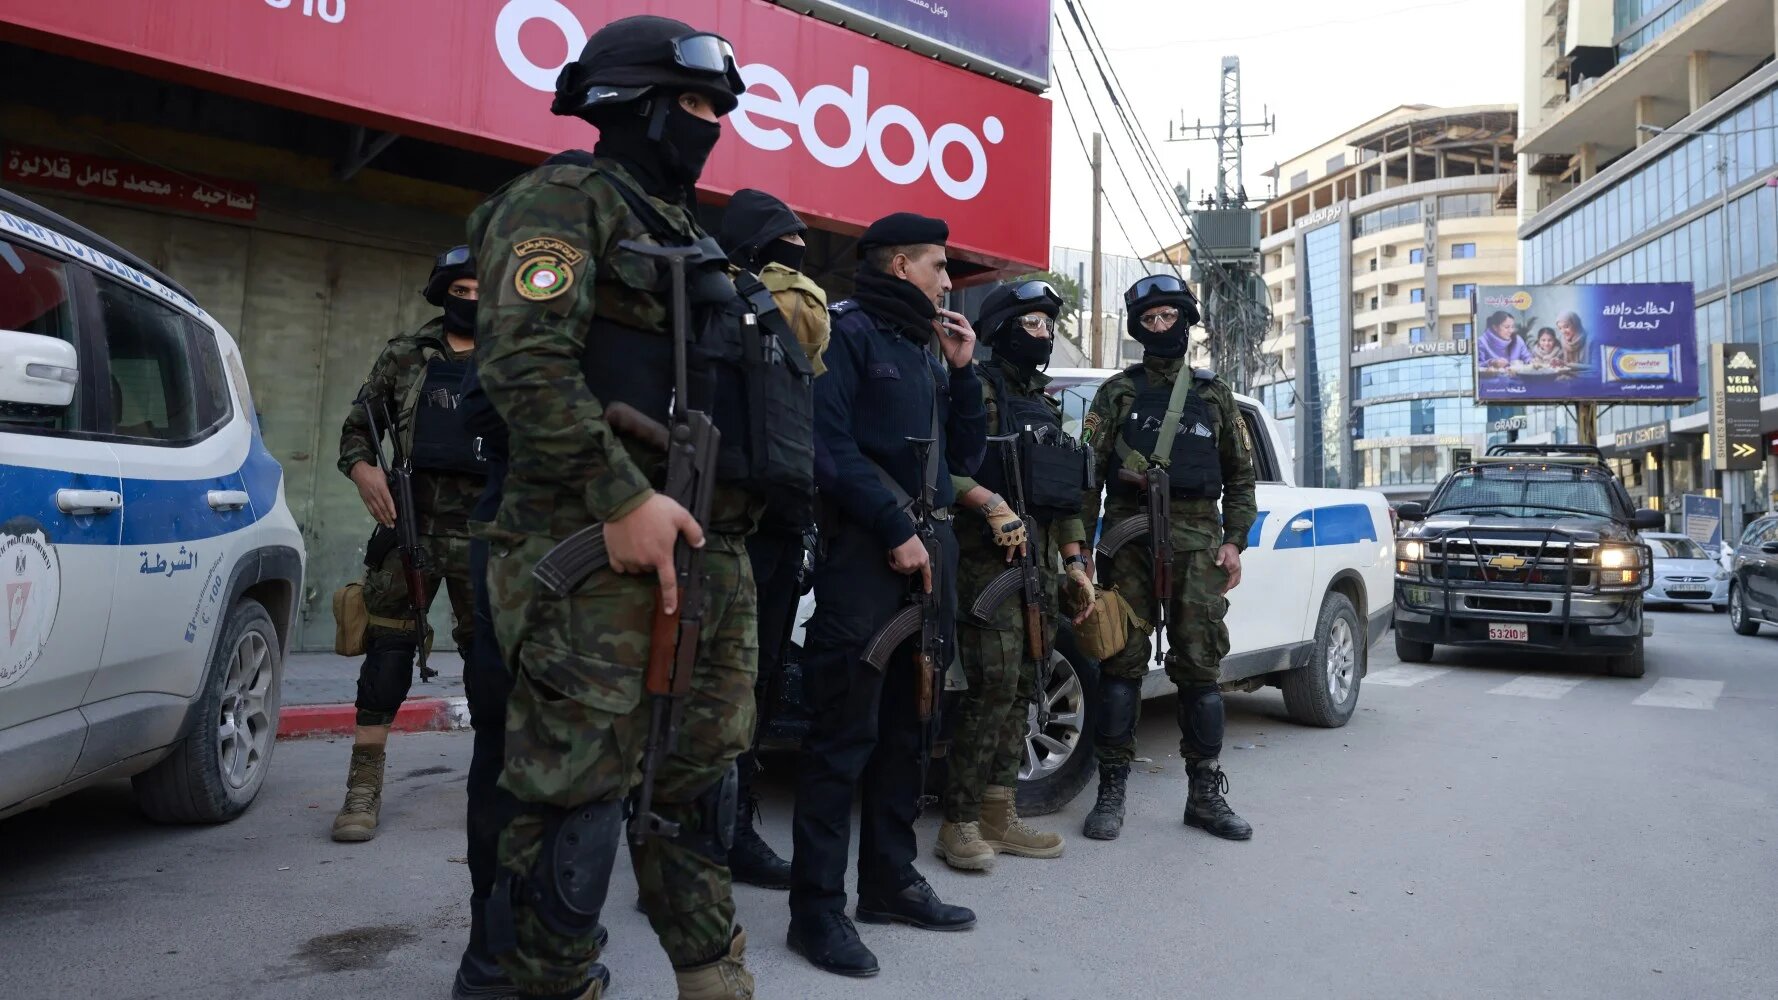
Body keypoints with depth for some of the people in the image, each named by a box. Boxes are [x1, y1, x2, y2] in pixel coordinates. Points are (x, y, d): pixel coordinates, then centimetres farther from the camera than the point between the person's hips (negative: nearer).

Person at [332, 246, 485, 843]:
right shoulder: (404, 358, 9)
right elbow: (357, 426, 13)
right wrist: (361, 468, -6)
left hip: (487, 534, 0)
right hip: (411, 528, 0)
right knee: (387, 650, -2)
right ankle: (364, 789, 4)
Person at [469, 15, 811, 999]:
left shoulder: (683, 235, 24)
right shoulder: (567, 198, -3)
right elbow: (526, 361, -17)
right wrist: (624, 499, -22)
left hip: (708, 551, 9)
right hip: (600, 553, -9)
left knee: (698, 788, 14)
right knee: (576, 801, -4)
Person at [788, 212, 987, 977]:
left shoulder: (925, 349, 21)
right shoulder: (848, 332, -3)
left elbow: (964, 457, 20)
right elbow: (829, 446, -15)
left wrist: (962, 371, 9)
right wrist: (894, 530, -17)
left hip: (929, 551, 9)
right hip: (865, 551, -8)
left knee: (906, 725, 12)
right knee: (845, 732, -7)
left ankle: (890, 880, 23)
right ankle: (817, 908, 0)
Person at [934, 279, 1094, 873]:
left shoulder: (1046, 406, 22)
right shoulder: (978, 389, -3)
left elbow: (1066, 496, 24)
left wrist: (1076, 564, 20)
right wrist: (992, 503, -23)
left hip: (1040, 562, 8)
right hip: (988, 558, -8)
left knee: (1017, 690, 7)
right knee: (994, 687, -12)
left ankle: (1000, 817, 14)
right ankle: (960, 824, -4)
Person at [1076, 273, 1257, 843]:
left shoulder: (1214, 395, 16)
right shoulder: (1118, 391, 11)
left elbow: (1240, 476, 18)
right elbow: (1089, 472, 5)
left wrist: (1234, 541, 5)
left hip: (1196, 544, 1)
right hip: (1129, 537, -1)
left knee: (1200, 666, 2)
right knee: (1122, 663, -2)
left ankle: (1206, 795, 11)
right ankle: (1112, 791, 6)